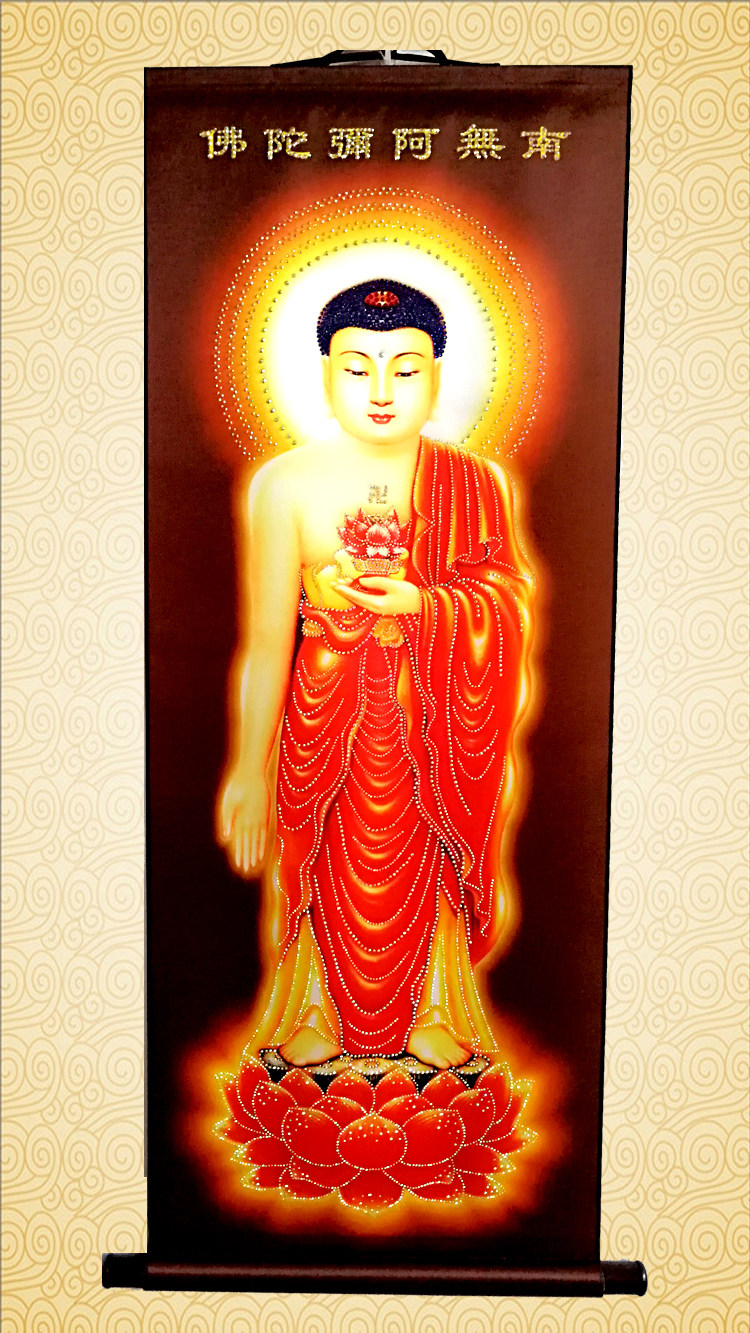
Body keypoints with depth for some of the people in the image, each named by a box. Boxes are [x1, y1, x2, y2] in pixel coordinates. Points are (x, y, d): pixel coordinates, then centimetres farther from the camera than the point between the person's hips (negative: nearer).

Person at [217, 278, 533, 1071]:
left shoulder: (477, 485, -4)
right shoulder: (287, 486, -10)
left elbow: (508, 612, -3)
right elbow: (266, 639, -10)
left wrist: (416, 602, -20)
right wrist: (250, 768, -8)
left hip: (441, 726, 2)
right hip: (328, 718, -1)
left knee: (432, 866, 16)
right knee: (332, 870, 13)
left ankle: (432, 1010, 42)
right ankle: (318, 1008, 40)